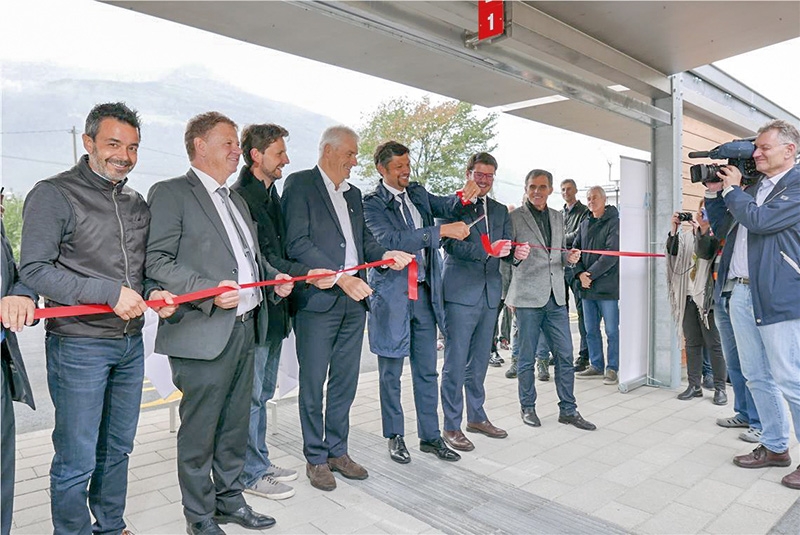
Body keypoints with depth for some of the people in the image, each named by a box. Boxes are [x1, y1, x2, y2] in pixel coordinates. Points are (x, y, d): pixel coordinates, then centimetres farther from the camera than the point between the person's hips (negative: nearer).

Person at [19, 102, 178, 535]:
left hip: (130, 343, 6)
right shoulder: (53, 194, -7)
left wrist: (155, 293, -3)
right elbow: (33, 270, -14)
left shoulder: (137, 204, 12)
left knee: (118, 448, 18)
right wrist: (110, 293, -21)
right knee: (76, 462, 3)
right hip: (79, 344, -6)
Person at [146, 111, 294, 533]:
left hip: (245, 328, 8)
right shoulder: (170, 193, -6)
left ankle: (230, 500, 34)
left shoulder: (236, 199, 20)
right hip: (203, 334, -7)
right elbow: (157, 261, -14)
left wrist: (274, 278, 7)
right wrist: (209, 291, -24)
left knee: (235, 424, 18)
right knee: (199, 430, 6)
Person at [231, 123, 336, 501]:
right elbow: (260, 258, -20)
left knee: (262, 393, 18)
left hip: (273, 309, 9)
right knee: (250, 395, 3)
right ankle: (252, 473, 18)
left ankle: (260, 462, 32)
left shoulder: (271, 195, 15)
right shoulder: (240, 197, -14)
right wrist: (306, 275, -24)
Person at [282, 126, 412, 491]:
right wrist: (341, 277, -21)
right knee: (313, 382, 5)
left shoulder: (353, 194, 18)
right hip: (318, 299, -7)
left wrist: (385, 254, -2)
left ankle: (337, 450, 28)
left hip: (354, 299, 7)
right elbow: (297, 244, -14)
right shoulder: (300, 184, -4)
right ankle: (316, 458, 20)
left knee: (345, 380, 14)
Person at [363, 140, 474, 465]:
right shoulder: (372, 203, -8)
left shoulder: (417, 193, 11)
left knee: (427, 371, 12)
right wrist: (442, 230, -26)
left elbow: (444, 206, 5)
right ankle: (395, 436, 25)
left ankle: (430, 436, 25)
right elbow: (392, 240, -22)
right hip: (392, 295, -5)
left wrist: (462, 198, -18)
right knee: (391, 372, 9)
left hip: (424, 291, 5)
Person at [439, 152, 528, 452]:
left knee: (479, 361, 17)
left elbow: (506, 248, 9)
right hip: (461, 294, -6)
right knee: (456, 363, -1)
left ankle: (477, 417, 31)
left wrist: (517, 253, -14)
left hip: (489, 295, 6)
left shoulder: (500, 211, 16)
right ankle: (452, 426, 11)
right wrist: (487, 250, -29)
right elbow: (451, 244, -16)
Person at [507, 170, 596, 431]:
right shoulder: (514, 217, -1)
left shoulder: (557, 218, 16)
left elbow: (561, 256, 20)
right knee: (527, 357, 4)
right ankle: (527, 407, 20)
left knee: (565, 355, 6)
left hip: (556, 297, 5)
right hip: (527, 297, -5)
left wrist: (569, 257, 0)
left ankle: (568, 409, 18)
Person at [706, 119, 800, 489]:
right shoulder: (754, 186, 17)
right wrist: (715, 192, 9)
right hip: (742, 292, 8)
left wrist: (732, 188, -4)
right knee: (758, 378, 14)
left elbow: (759, 220, -18)